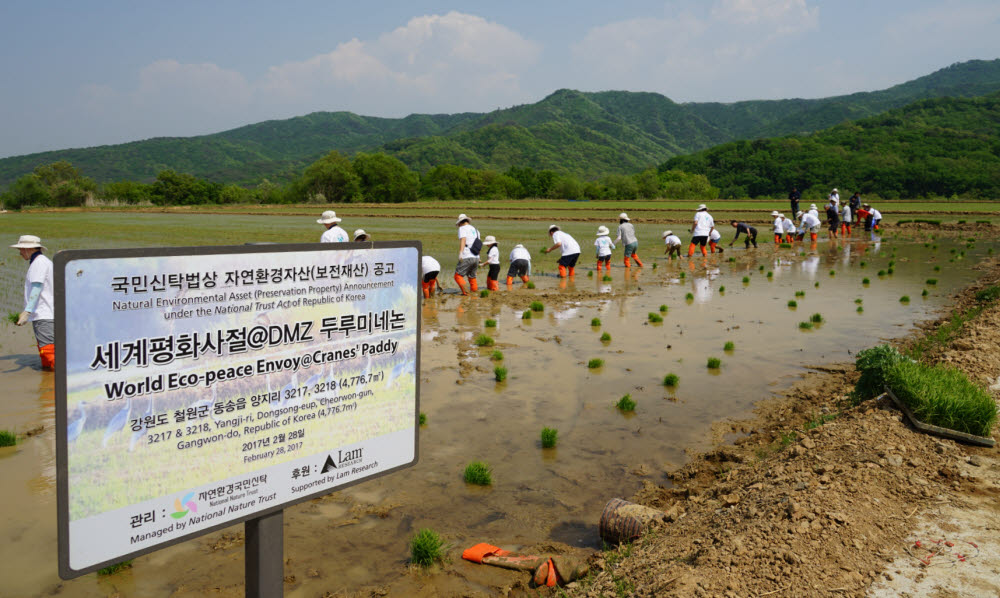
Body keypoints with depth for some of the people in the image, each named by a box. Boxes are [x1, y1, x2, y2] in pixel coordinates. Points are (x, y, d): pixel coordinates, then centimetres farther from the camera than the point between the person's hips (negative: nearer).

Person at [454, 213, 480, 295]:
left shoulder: (462, 228, 0)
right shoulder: (475, 230, 21)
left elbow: (463, 240, -18)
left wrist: (460, 253, -29)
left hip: (467, 258, -7)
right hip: (476, 258, 7)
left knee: (458, 275, -4)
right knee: (472, 276, 20)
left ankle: (465, 291, -21)